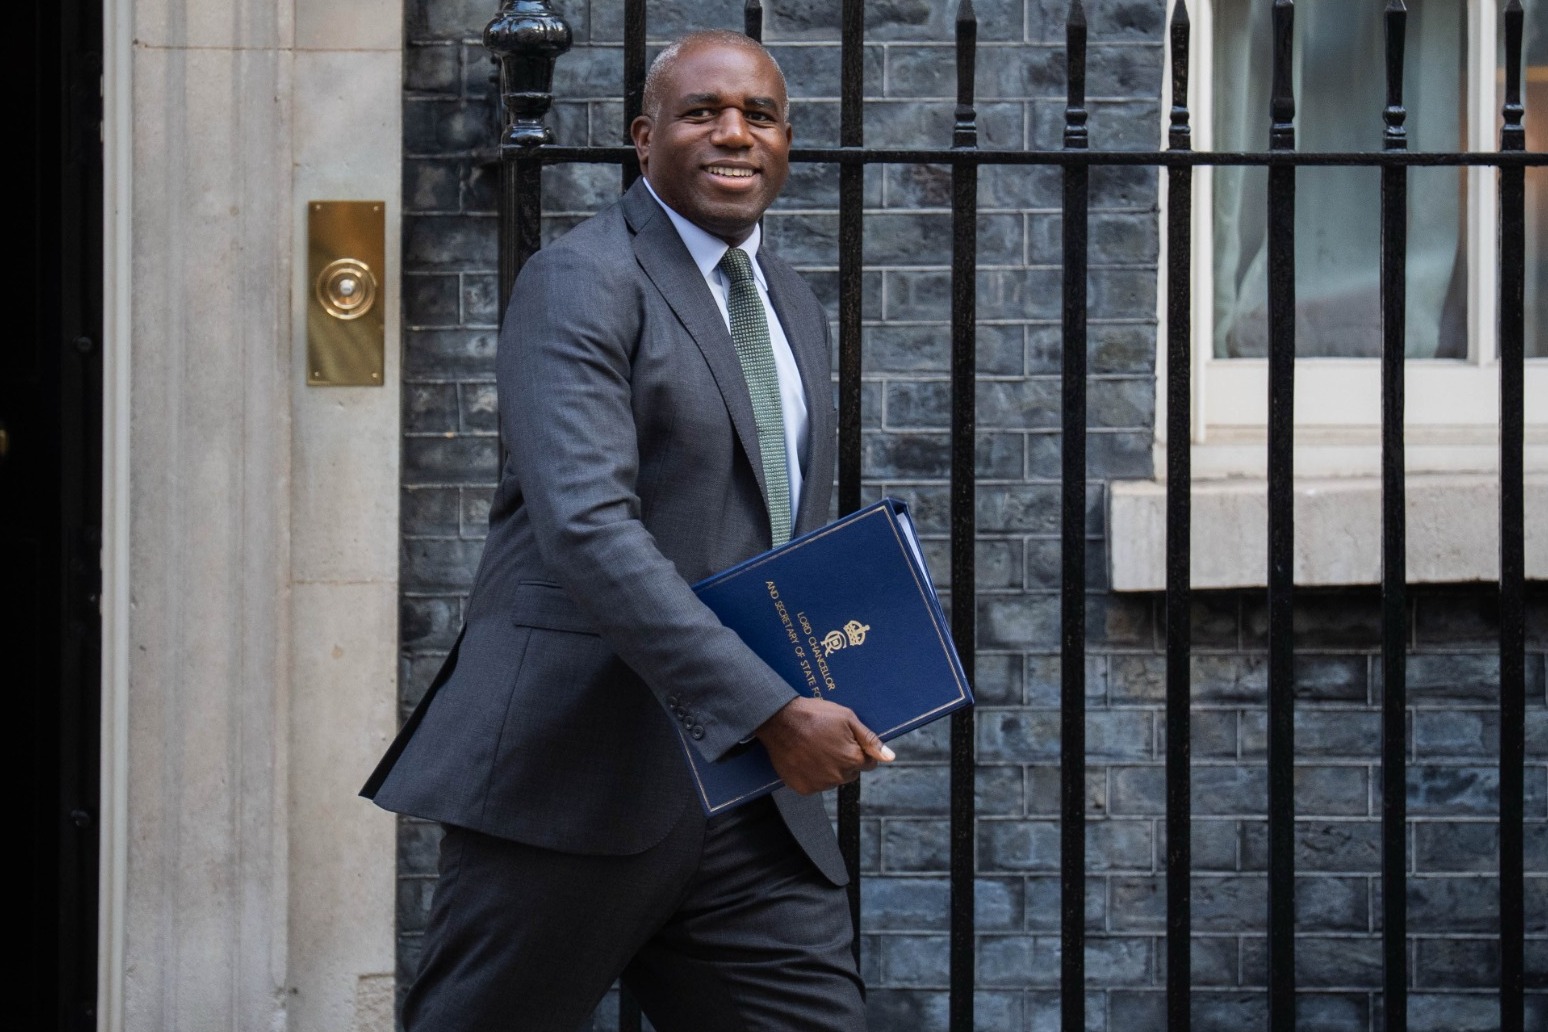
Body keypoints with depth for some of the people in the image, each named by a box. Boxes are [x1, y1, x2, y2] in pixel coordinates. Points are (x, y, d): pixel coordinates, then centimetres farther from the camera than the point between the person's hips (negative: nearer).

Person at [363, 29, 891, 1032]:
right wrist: (770, 709, -29)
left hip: (750, 789, 7)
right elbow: (586, 526, -22)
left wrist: (821, 689, 8)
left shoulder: (795, 308, 19)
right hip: (578, 777, -7)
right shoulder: (582, 283, -8)